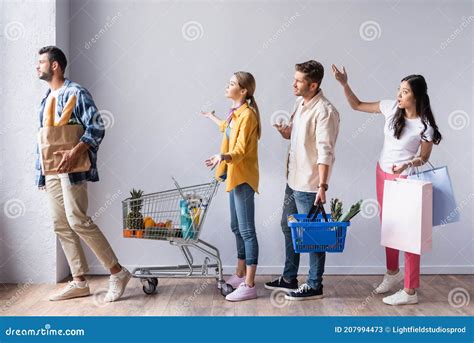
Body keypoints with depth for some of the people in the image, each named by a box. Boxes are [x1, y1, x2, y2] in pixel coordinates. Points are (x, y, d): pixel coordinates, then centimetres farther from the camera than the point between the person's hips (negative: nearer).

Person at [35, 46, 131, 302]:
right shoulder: (46, 98, 21)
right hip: (51, 171, 9)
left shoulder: (75, 92, -6)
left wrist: (76, 152, -28)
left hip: (71, 168, -9)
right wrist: (40, 171, 17)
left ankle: (117, 272, -6)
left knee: (77, 221, -15)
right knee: (61, 226, 6)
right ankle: (79, 282, 12)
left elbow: (97, 127, -16)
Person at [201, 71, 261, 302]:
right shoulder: (236, 112, 11)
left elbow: (240, 151, -23)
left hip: (243, 177, -10)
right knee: (237, 227, 17)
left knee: (247, 230, -8)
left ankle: (249, 286, -4)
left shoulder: (247, 114, -17)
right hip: (234, 175, 10)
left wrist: (223, 157, -43)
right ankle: (239, 275, 29)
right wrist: (212, 117, 51)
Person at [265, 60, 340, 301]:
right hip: (293, 180, 10)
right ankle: (289, 279, 34)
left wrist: (322, 186, -26)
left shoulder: (324, 111, -20)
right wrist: (285, 131, -1)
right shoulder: (300, 104, 8)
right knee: (288, 227, 19)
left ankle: (314, 286, 17)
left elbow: (325, 152, -23)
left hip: (309, 185, -10)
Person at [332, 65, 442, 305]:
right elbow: (357, 105, 4)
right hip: (383, 173, 6)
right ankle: (393, 272, 42)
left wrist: (407, 165, -28)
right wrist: (344, 84, -8)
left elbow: (424, 157, -8)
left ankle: (410, 292, 9)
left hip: (405, 180, -6)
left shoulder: (424, 125, -18)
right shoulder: (391, 108, -5)